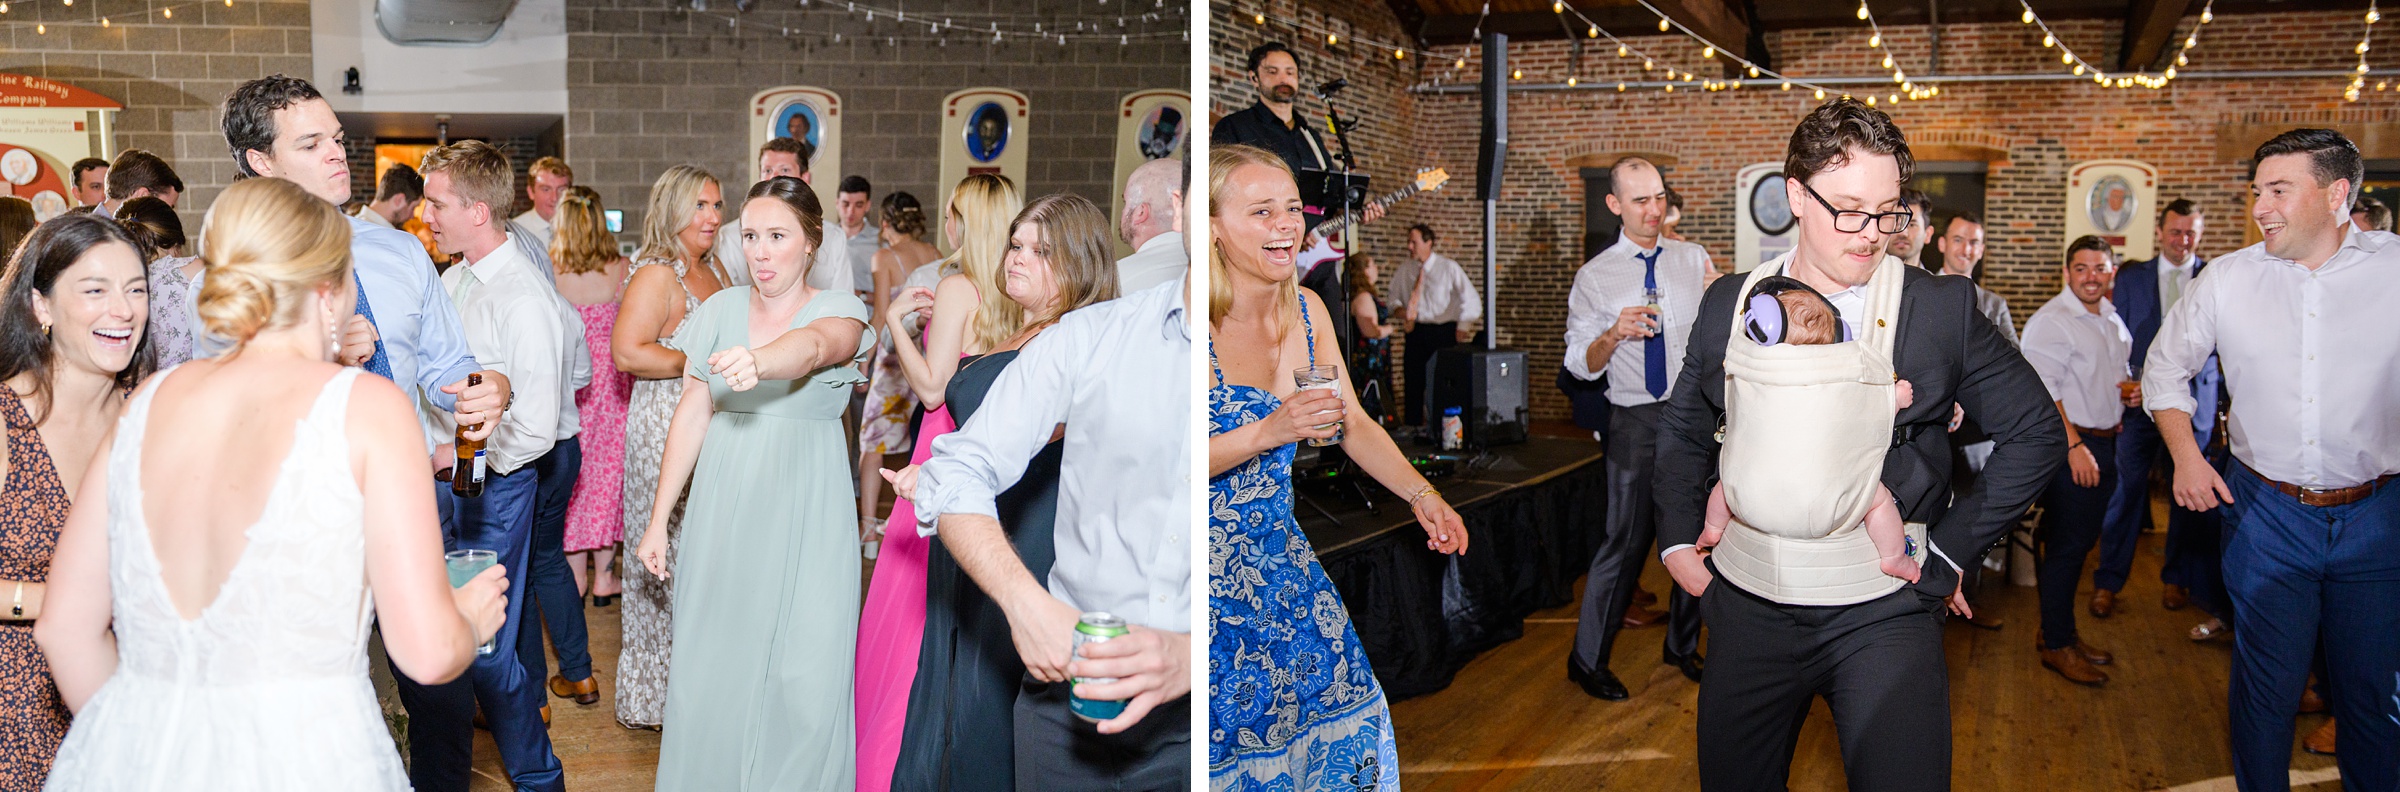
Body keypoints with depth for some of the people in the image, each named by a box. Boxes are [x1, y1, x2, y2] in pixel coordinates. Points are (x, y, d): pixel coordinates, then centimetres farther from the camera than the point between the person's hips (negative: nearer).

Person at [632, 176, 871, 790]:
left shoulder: (839, 310, -4)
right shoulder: (723, 309, 7)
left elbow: (815, 346, -29)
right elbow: (692, 414, 8)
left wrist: (758, 362, -51)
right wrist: (658, 520, 5)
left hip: (802, 517, -3)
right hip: (722, 511, 3)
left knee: (801, 680, -1)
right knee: (711, 672, 7)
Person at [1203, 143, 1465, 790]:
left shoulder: (1307, 310, 1)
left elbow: (1354, 424, 8)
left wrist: (1421, 493, -6)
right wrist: (1266, 432, -32)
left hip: (1277, 553, 6)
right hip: (1209, 563, -6)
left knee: (1332, 698, 8)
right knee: (1231, 726, -1)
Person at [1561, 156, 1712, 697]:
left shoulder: (1695, 261, 6)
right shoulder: (1595, 277, -1)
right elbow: (1581, 366, -4)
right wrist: (1614, 334, -22)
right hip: (1635, 422, -3)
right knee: (1625, 538, -4)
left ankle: (1682, 646, 32)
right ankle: (1588, 659, 11)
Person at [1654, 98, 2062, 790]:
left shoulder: (1941, 309, -4)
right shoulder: (1730, 304, 3)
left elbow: (2036, 433, 3)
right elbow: (1684, 429, 17)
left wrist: (1950, 551, -1)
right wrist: (1678, 540, 8)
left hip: (1884, 616, -2)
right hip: (1750, 608, 2)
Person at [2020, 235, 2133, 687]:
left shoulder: (2112, 319, 14)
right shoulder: (2052, 321, -14)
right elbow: (2041, 390, -19)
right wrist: (2075, 445, -23)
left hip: (2104, 443, 8)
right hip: (2068, 445, -8)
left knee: (2081, 543, 14)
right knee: (2065, 546, -3)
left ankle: (2061, 629, 26)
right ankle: (2056, 646, 7)